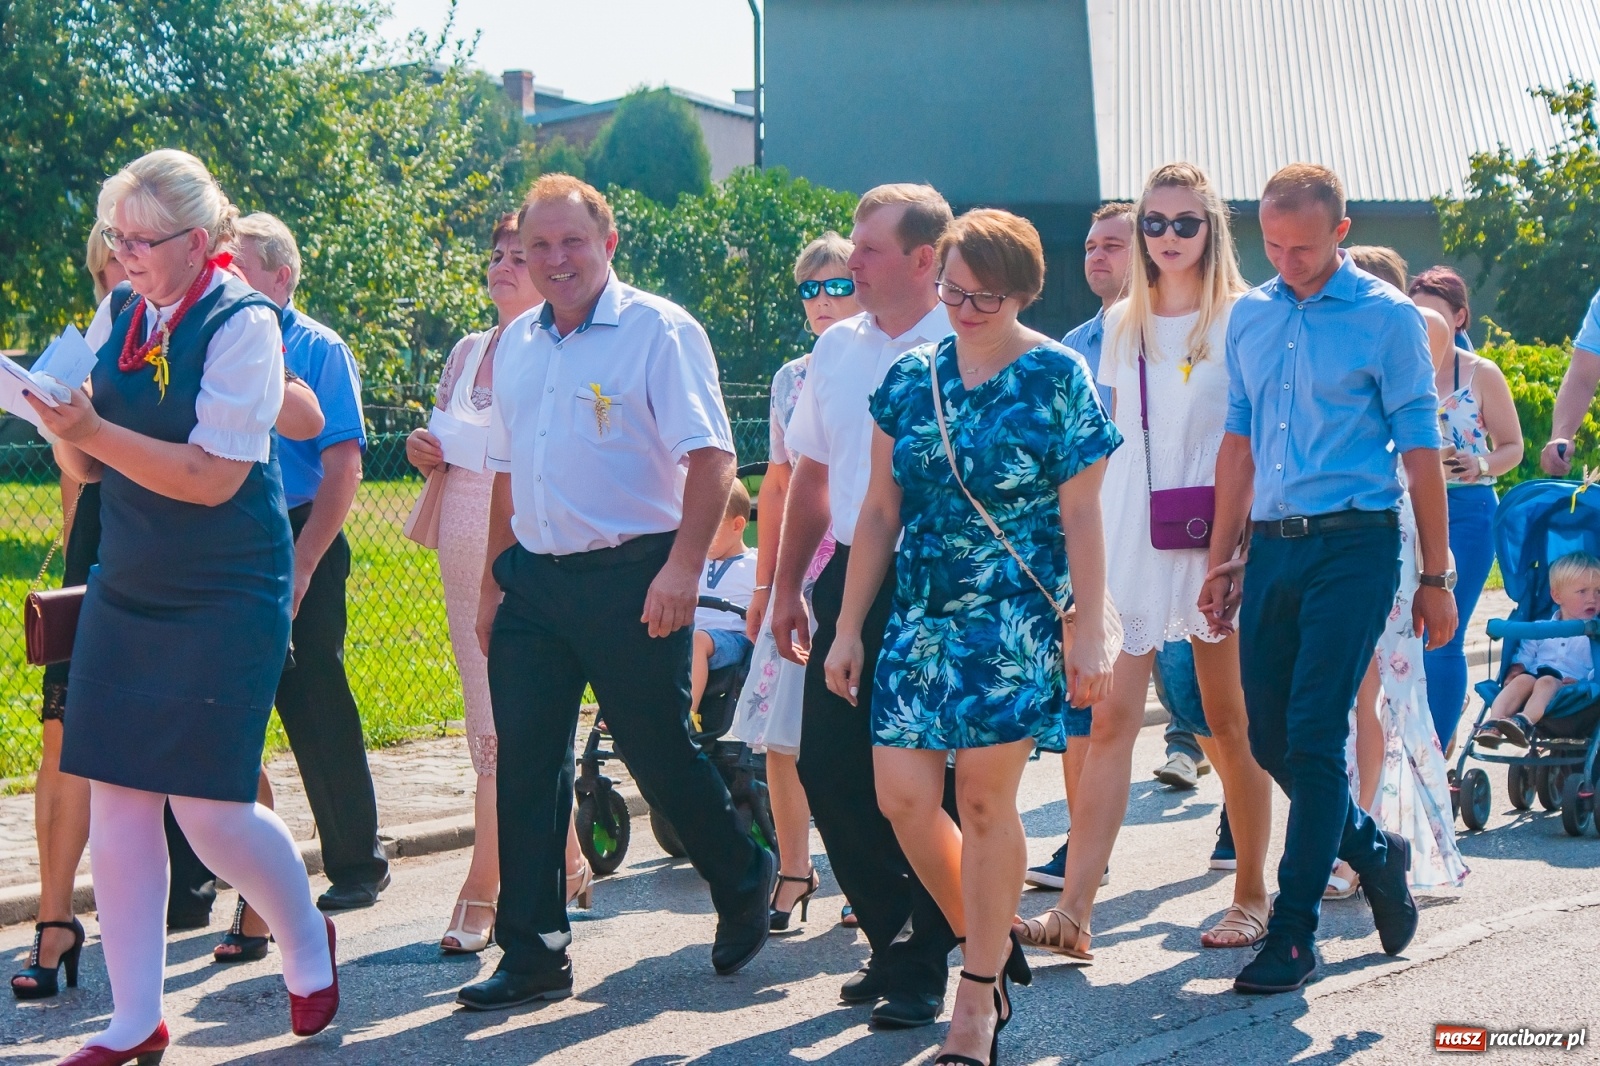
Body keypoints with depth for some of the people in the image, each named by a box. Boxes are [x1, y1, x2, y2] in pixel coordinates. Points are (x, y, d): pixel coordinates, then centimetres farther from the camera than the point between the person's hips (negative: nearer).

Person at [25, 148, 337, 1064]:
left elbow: (215, 474, -19)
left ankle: (307, 942, 24)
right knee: (117, 801, 3)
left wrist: (94, 430, -24)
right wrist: (61, 423, -6)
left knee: (211, 808, -7)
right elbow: (88, 466, 15)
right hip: (126, 592, 6)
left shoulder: (243, 323, -12)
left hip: (224, 601, -6)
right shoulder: (117, 321, 8)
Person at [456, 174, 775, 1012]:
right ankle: (533, 953, 11)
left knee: (659, 755, 2)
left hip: (630, 576, -6)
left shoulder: (658, 331, -7)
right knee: (525, 764, 3)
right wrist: (494, 578, 17)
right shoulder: (515, 345, 13)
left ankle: (744, 884, 28)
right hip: (533, 579, 6)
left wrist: (682, 569, -22)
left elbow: (711, 456, -13)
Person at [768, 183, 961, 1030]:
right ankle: (892, 937, 24)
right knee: (826, 768, 4)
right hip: (850, 580, 6)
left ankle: (924, 966, 15)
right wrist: (787, 586, 16)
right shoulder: (836, 348, 10)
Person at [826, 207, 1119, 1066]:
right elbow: (881, 511, 11)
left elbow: (1080, 514, -5)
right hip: (920, 615, 5)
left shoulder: (1057, 378, -4)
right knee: (901, 795, -3)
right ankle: (991, 942, 21)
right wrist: (849, 628, 9)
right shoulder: (911, 378, 8)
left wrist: (1090, 631, -10)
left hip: (1016, 617, -4)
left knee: (984, 799, -5)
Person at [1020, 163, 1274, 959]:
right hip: (1129, 536, 3)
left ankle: (1251, 896, 19)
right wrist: (1087, 536, 12)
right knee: (1110, 718, -7)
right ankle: (1074, 911, -12)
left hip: (1216, 536, -3)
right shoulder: (1121, 323, 12)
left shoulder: (1241, 318, 0)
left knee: (1230, 723, 5)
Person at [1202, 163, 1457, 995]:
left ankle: (1293, 934, 0)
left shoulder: (1386, 317, -4)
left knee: (1313, 740, -8)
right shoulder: (1249, 317, 11)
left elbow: (1420, 450, -3)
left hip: (1352, 547, -5)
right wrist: (1222, 561, 15)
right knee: (1268, 739, 7)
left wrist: (1435, 578, -3)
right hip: (1271, 547, 5)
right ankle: (1374, 851, 31)